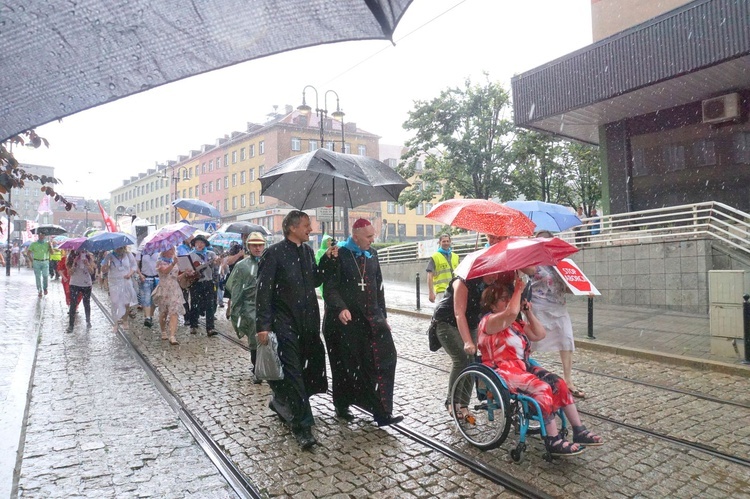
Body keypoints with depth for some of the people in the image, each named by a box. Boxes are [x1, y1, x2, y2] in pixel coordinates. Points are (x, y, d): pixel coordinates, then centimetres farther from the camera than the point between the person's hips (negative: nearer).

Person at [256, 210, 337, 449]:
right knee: (292, 371, -4)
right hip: (285, 322, -7)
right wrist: (263, 326, -17)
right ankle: (302, 425, 6)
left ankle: (280, 403, 40)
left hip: (308, 321, 7)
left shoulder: (308, 251, 10)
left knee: (312, 365, 15)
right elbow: (263, 292, -12)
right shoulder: (274, 253, -11)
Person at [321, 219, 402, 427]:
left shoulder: (372, 255, 12)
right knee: (345, 366, 5)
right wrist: (340, 308, -29)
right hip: (345, 320, -5)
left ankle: (382, 412, 1)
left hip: (370, 317, 5)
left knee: (384, 358, -7)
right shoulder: (338, 255, -7)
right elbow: (330, 287, -13)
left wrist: (382, 315, 16)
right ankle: (341, 406, 23)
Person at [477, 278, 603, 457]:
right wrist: (518, 290, -17)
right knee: (542, 389, -27)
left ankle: (579, 432, 0)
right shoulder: (490, 321, -12)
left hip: (523, 366, 9)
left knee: (559, 384, -6)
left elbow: (539, 334, 15)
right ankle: (552, 441, -17)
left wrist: (529, 312, 5)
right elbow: (512, 312, -31)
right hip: (503, 371, -9)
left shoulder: (517, 323, 17)